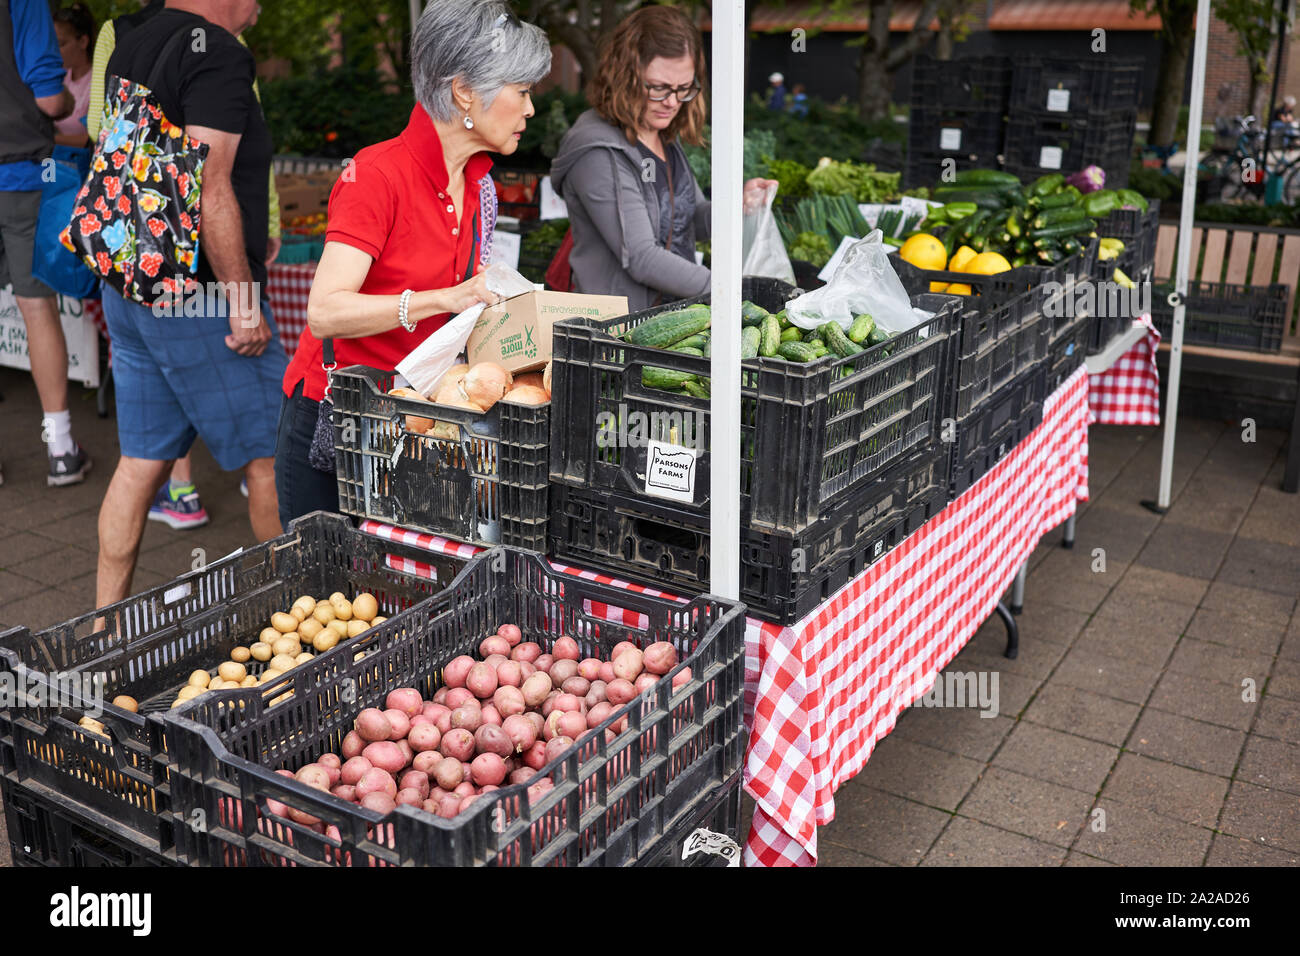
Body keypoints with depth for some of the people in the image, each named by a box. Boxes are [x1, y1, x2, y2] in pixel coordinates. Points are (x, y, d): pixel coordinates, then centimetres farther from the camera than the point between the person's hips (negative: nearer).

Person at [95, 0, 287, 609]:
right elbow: (207, 187, -21)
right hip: (197, 295, -9)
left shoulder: (128, 50, 16)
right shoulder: (216, 51, -13)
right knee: (269, 452, 2)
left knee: (143, 459, 13)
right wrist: (244, 300, -18)